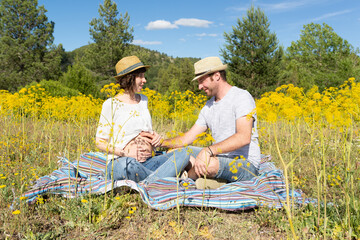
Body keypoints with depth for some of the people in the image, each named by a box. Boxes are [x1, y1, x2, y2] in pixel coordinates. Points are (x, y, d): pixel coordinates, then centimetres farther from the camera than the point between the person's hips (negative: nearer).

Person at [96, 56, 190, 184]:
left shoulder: (143, 100, 16)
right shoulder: (111, 104, -3)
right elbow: (100, 142, -2)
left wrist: (155, 136, 2)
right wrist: (126, 153, -16)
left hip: (147, 163, 6)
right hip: (119, 163, -6)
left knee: (183, 153, -20)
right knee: (129, 163, -43)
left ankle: (148, 183, -38)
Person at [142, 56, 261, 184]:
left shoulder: (242, 97, -12)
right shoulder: (208, 107, 14)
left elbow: (244, 138, -26)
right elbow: (187, 138, 13)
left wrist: (208, 150, -35)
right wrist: (161, 142, -1)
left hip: (246, 164, -7)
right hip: (220, 159, 8)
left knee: (210, 164, -37)